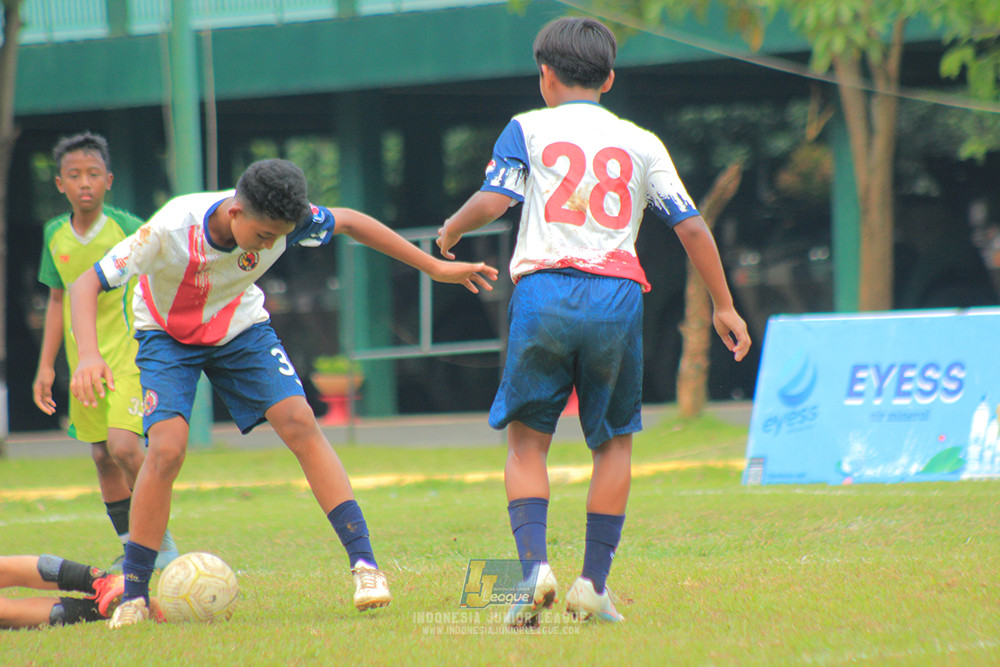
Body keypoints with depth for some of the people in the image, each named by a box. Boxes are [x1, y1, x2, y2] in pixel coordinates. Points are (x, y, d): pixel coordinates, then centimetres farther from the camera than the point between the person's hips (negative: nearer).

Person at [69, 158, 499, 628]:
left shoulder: (282, 221, -26)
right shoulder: (171, 230, -36)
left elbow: (348, 222, -5)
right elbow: (87, 283, -30)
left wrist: (436, 268, -2)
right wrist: (88, 356, -47)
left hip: (241, 328, 3)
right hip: (168, 337, -3)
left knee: (299, 423, -17)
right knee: (167, 448, -23)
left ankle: (363, 560, -13)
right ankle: (133, 595, -10)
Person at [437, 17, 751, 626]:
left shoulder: (529, 129, 10)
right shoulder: (642, 143, 16)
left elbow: (493, 200, -4)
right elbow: (691, 225, 10)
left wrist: (448, 236, 16)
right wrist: (724, 306, 17)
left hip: (544, 291, -1)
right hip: (618, 298, 1)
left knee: (528, 438, 8)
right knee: (614, 442, 14)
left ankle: (535, 565, -12)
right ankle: (593, 585, 7)